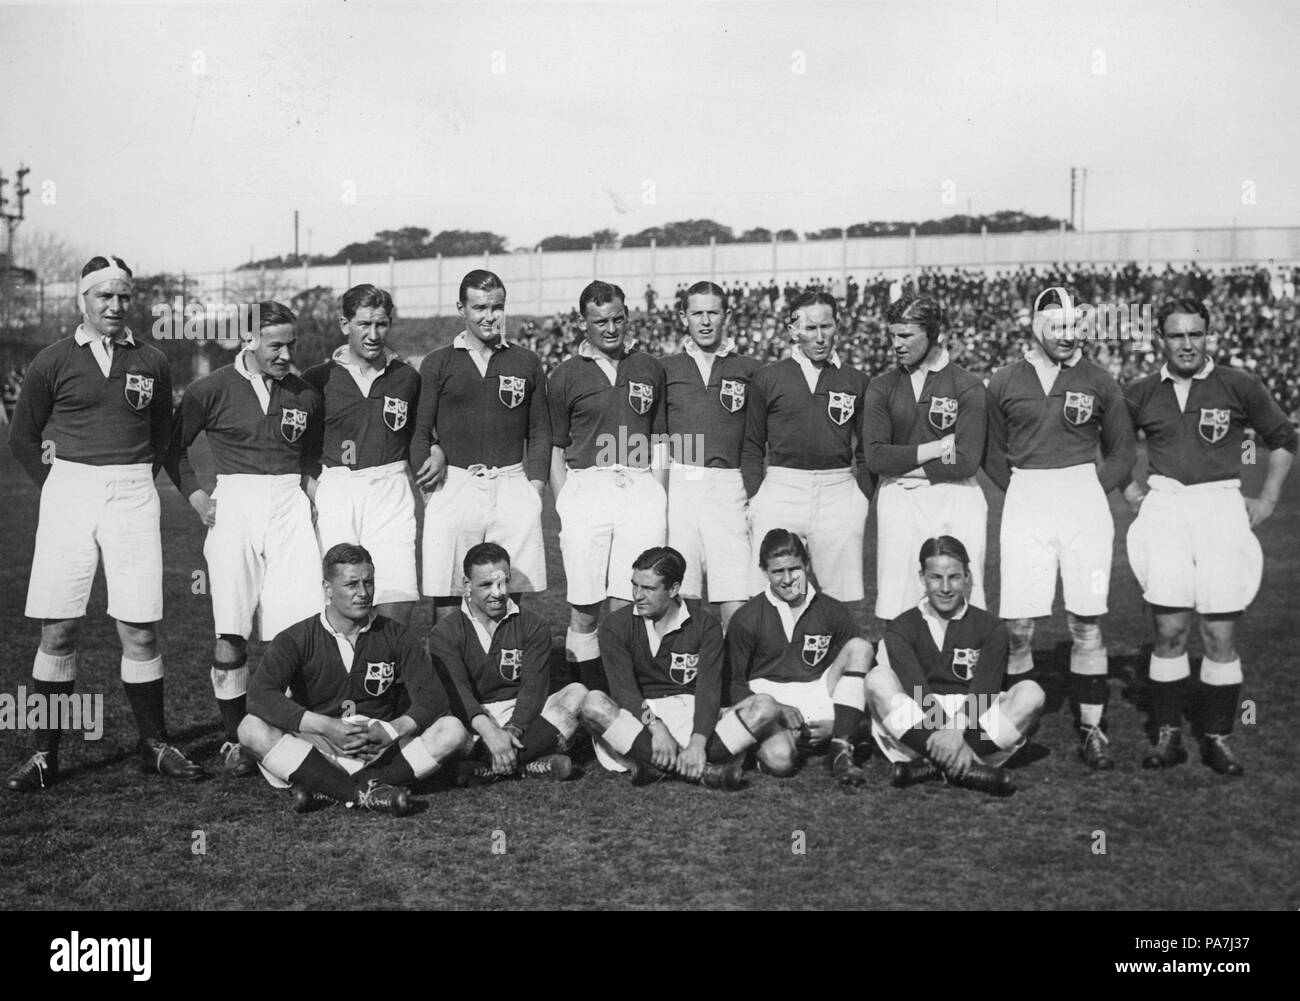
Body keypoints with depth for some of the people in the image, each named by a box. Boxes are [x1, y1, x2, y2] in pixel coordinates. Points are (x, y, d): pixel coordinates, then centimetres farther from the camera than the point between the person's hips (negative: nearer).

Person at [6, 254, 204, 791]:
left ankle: (154, 742, 12)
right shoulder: (53, 361, 4)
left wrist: (137, 479, 12)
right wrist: (58, 485, 7)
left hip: (133, 496, 1)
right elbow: (22, 437, 13)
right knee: (58, 629, 0)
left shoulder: (151, 362, 7)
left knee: (139, 629, 0)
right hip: (67, 492, 0)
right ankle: (45, 752, 10)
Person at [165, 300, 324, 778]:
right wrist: (197, 498, 3)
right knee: (230, 634, -4)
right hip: (233, 505, -2)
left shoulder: (305, 394, 10)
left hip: (290, 503, 2)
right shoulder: (212, 389, 1)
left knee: (300, 623, -10)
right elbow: (173, 446, 11)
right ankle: (235, 739, 8)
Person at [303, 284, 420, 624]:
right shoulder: (320, 378, 4)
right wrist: (309, 482, 0)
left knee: (397, 604, -10)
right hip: (335, 491, -1)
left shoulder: (406, 377, 9)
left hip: (391, 493, 1)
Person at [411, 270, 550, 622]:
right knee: (446, 605, -3)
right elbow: (420, 432, 6)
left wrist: (535, 488, 3)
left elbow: (540, 432, 13)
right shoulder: (437, 363, 8)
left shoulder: (527, 363, 11)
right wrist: (429, 489, -5)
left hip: (512, 485, 1)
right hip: (453, 486, -1)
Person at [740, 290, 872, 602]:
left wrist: (863, 498, 4)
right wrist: (755, 498, 0)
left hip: (839, 492, 1)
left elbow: (867, 451, 14)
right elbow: (752, 447, 9)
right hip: (779, 491, -1)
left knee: (842, 600, 1)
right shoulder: (766, 378, 7)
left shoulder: (856, 381, 11)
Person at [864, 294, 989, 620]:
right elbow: (875, 458, -2)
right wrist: (937, 448, -7)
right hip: (898, 500, 2)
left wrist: (905, 466, -5)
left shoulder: (968, 387, 0)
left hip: (956, 499, -2)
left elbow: (966, 461, -9)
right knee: (895, 611, -2)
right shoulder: (881, 387, 8)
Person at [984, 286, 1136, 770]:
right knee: (1018, 625, -2)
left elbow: (1122, 450, 12)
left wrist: (1093, 490, 1)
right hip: (1023, 505, 0)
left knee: (1086, 622, 3)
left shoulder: (1098, 381, 3)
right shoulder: (1004, 382, 4)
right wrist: (1023, 491, 3)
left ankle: (1092, 729, 13)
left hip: (1084, 499, 0)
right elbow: (992, 453, 14)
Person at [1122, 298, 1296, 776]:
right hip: (1164, 507, 1)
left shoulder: (1239, 386, 3)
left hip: (1222, 506, -1)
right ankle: (1168, 735, 9)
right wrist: (1128, 489, 11)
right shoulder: (1141, 393, 8)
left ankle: (1217, 737, 12)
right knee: (1170, 631, -1)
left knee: (1221, 633, 1)